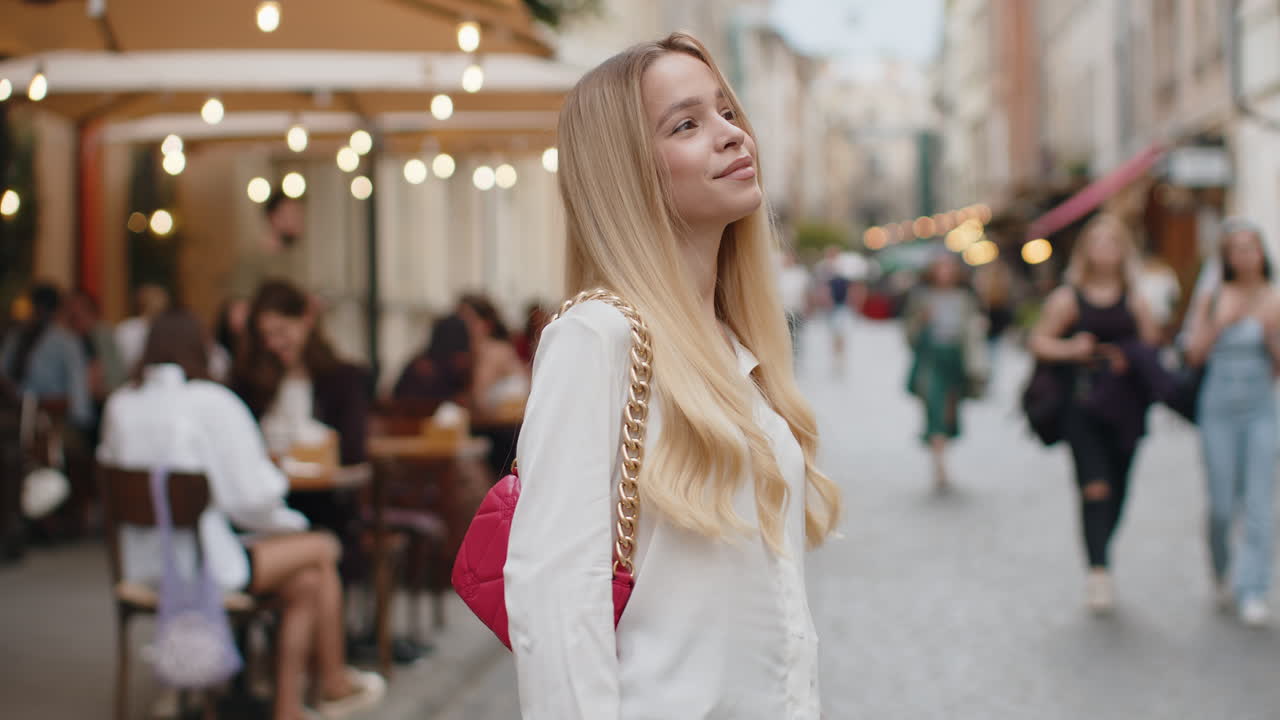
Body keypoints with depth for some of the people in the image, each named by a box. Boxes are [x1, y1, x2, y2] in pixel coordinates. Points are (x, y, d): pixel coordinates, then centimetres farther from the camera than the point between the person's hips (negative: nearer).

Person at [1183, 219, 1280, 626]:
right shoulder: (1211, 300, 5)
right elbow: (1194, 354, -2)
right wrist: (1219, 322, -13)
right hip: (1218, 412, 0)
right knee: (1222, 505, 2)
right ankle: (1222, 577, 26)